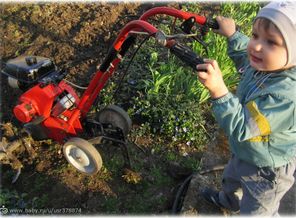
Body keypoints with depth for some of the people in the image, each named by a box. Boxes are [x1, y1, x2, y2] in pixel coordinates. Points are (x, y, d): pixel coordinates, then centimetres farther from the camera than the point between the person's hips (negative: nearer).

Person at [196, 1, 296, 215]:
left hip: (266, 170, -9)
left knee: (257, 211, 18)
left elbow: (241, 127, -42)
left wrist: (219, 90, -52)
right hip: (243, 153, 9)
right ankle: (229, 201, 72)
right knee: (231, 180, 38)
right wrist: (232, 34, 10)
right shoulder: (263, 64, -15)